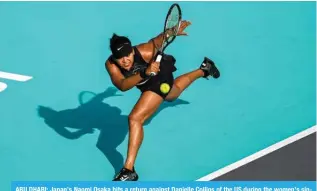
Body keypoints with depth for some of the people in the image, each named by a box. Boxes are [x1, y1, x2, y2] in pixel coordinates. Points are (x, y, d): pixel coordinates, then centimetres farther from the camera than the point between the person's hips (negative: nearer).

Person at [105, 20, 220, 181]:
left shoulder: (145, 51, -41)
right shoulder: (111, 64, -33)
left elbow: (159, 39, -22)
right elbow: (122, 86, -50)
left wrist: (175, 31, -9)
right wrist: (144, 74, -63)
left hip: (160, 79, -6)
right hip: (146, 82, 6)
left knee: (135, 118, -23)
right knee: (172, 93, 39)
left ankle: (129, 170, -21)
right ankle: (204, 69, 66)